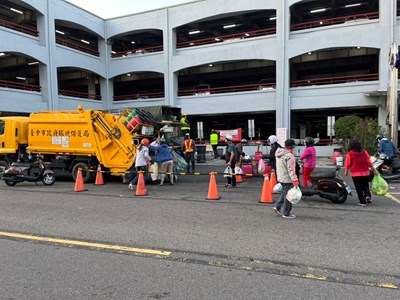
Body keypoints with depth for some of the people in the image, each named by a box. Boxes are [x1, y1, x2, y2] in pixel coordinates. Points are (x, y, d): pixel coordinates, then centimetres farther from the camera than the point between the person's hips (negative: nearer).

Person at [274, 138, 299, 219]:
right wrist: (295, 180, -24)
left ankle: (278, 206, 19)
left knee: (284, 192, 24)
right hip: (288, 179, -9)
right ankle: (286, 213, 11)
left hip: (280, 178, 9)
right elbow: (291, 170, -25)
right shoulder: (289, 156, -21)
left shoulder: (279, 154, 7)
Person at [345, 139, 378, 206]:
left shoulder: (350, 153, -8)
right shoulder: (364, 152, 0)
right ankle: (367, 196, -2)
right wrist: (373, 170, 9)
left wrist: (346, 172, 4)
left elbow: (347, 164, -8)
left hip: (355, 174, -3)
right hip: (365, 173, 3)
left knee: (359, 188, 4)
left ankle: (362, 202, 4)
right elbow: (369, 162, 1)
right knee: (365, 185, 20)